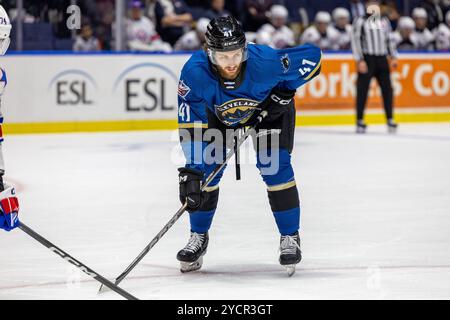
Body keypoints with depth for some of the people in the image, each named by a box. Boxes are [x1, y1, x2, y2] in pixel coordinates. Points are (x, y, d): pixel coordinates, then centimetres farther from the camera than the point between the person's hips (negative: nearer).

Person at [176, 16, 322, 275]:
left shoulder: (265, 61, -40)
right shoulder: (195, 72, -37)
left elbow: (312, 56, -24)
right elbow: (191, 126, -33)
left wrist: (284, 92, -25)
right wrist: (191, 171, -39)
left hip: (269, 108, -2)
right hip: (219, 114, 2)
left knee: (274, 166, -16)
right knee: (205, 169, -7)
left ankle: (290, 237, 0)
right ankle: (199, 237, 14)